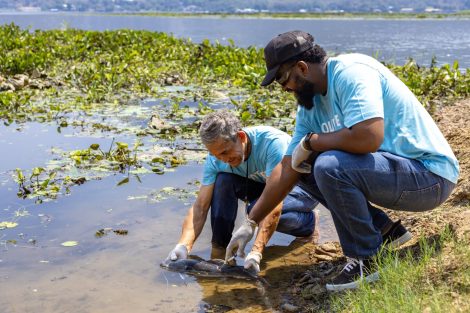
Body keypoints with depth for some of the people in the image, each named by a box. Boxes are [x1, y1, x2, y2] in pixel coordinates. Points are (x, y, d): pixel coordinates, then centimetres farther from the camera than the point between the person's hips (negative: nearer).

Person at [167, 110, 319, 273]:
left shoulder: (273, 142, -36)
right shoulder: (215, 158, -19)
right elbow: (200, 206, -21)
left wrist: (256, 252, -47)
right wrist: (183, 246, -37)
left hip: (303, 186, -5)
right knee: (223, 180, -21)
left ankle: (309, 222, -4)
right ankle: (219, 248, -11)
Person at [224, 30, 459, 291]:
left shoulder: (351, 72, -20)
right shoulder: (310, 103, 6)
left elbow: (369, 137, -36)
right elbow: (288, 169, 7)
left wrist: (310, 141, -18)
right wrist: (250, 223, 5)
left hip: (430, 175, -9)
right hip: (391, 166, 9)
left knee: (329, 166, -29)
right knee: (305, 166, 9)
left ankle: (368, 260, -9)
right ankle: (384, 230, 11)